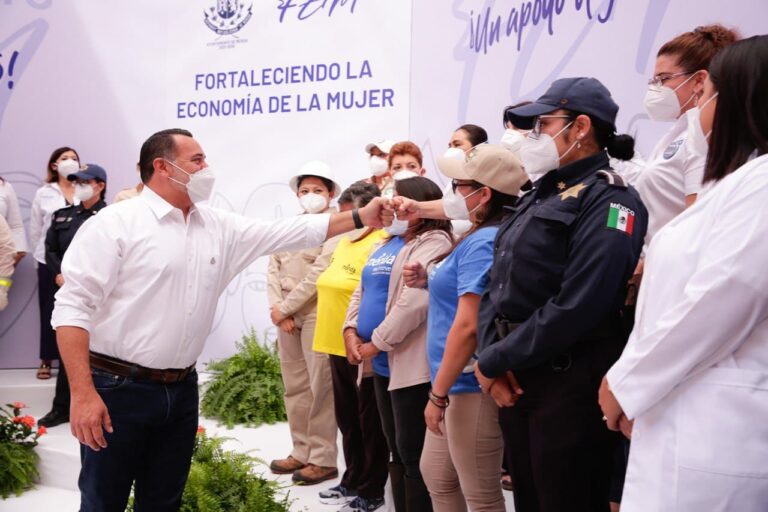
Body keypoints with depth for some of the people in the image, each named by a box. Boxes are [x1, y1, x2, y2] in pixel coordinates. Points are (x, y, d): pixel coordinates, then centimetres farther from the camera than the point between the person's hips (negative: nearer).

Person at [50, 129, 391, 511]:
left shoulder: (219, 227, 10)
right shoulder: (115, 223, -10)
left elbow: (287, 232, 13)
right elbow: (73, 307, -14)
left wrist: (360, 218, 6)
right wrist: (82, 393, -22)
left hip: (181, 390, 6)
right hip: (118, 389, -6)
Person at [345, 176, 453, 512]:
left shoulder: (433, 243, -11)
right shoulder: (388, 243, 18)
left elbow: (415, 301, -22)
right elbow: (361, 290, 19)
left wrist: (376, 343, -16)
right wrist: (351, 330, 1)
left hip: (412, 364, -9)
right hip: (384, 363, 9)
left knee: (414, 453, -4)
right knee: (396, 449, 16)